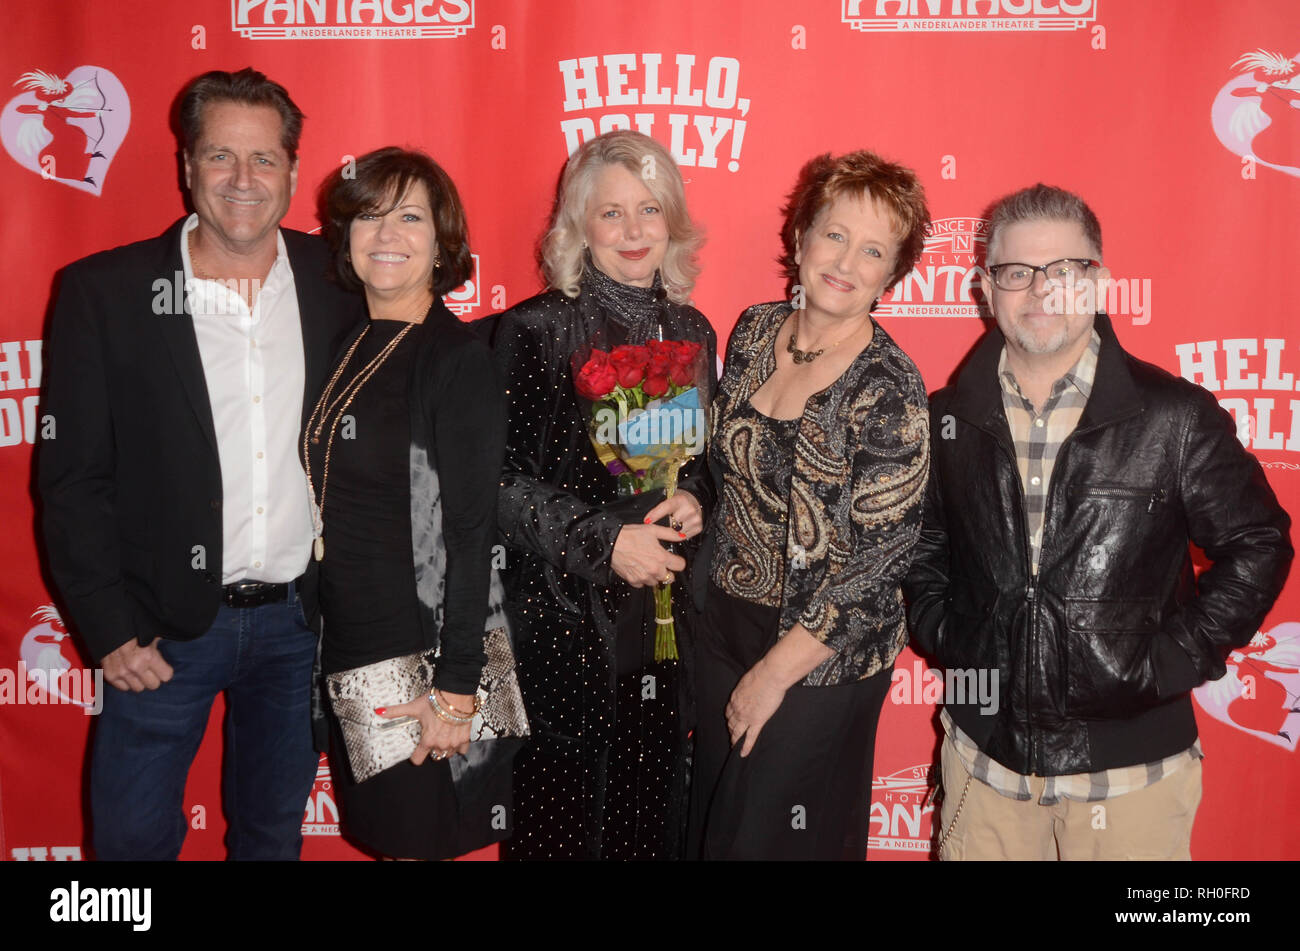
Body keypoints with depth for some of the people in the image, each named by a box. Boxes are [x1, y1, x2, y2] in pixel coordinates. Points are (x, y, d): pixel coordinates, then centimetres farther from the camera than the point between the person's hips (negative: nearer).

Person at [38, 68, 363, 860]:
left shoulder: (337, 283, -1)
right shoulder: (106, 292, -7)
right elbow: (73, 476, -6)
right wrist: (112, 629, -9)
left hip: (299, 619, 2)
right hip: (166, 624, -2)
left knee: (275, 830, 19)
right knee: (133, 833, 10)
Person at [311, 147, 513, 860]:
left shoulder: (458, 359, -14)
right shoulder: (347, 346, 7)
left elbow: (471, 533, -17)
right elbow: (336, 501, 12)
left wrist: (456, 686, -20)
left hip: (423, 649, -6)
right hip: (348, 646, 6)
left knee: (419, 839, 8)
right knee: (380, 832, 18)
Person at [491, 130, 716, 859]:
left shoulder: (691, 331, 8)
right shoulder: (535, 329, -7)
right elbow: (502, 478, -9)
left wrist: (694, 500, -4)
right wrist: (605, 540, -16)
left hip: (664, 612, 4)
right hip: (565, 614, -4)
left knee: (652, 805, 12)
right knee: (563, 810, 7)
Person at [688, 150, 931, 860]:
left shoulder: (888, 388, -19)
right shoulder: (754, 332, -1)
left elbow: (881, 555, -20)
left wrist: (776, 669, -16)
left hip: (822, 655, -6)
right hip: (726, 618, 6)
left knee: (773, 835, 11)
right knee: (709, 821, 21)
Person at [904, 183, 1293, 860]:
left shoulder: (1174, 416, -7)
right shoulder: (945, 418, 1)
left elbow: (1256, 546, 0)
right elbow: (918, 545, 14)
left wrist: (1175, 659, -6)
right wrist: (943, 637, 1)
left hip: (1130, 768, -2)